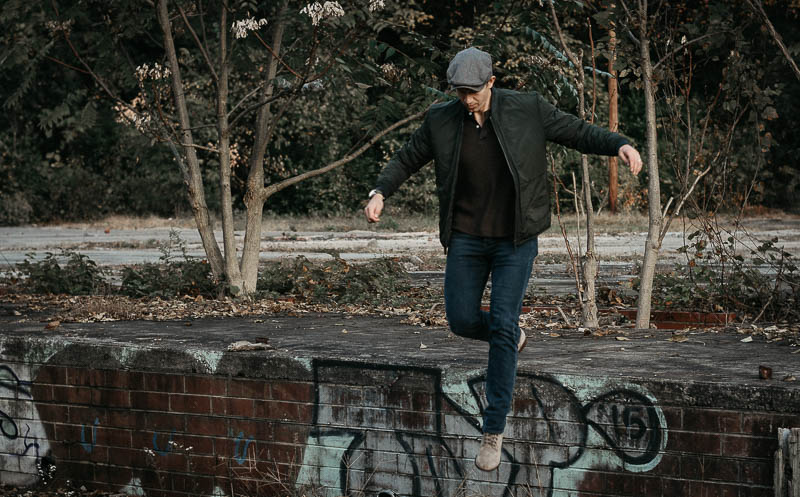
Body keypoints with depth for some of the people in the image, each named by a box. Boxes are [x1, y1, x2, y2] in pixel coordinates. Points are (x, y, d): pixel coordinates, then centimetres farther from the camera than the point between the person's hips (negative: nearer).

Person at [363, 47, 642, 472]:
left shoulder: (528, 110, -9)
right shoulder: (441, 120, -3)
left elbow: (579, 132, -4)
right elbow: (406, 159, 9)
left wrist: (619, 145, -23)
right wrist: (379, 192, -7)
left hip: (515, 238, -3)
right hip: (466, 238, 3)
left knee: (502, 326, -8)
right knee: (461, 320, 1)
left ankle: (494, 431, 1)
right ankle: (511, 338, 38)